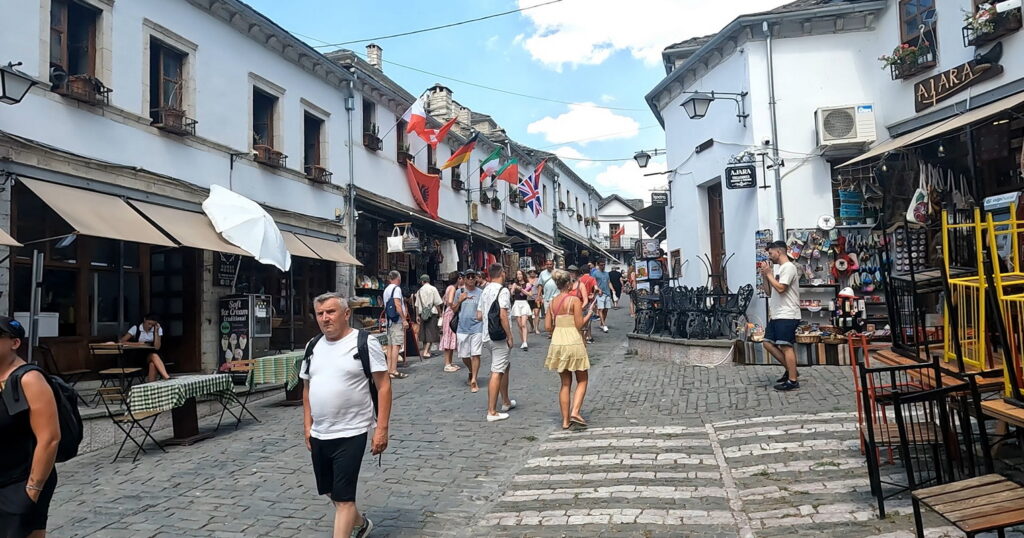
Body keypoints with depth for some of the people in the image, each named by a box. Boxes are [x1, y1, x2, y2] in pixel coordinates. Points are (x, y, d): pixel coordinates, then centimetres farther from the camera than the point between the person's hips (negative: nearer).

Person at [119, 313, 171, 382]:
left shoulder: (158, 329, 0)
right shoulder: (136, 328, -2)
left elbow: (157, 347, -9)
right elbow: (122, 341, -9)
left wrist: (156, 331, -14)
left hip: (153, 355, 2)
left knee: (152, 364, -35)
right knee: (154, 356, -33)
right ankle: (168, 379, -44)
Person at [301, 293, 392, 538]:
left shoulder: (365, 343, -11)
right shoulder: (313, 348, 8)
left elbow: (383, 386, -13)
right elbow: (307, 388, 18)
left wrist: (381, 429, -17)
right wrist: (307, 426, 12)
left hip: (351, 434, -7)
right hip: (318, 435, 7)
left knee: (343, 497, -5)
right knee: (331, 492, 21)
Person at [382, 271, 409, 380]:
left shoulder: (386, 289, 17)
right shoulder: (396, 288, -9)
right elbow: (397, 305, -17)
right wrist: (404, 320, -16)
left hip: (389, 320, 9)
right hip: (397, 321, -9)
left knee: (390, 345, 9)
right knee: (396, 345, -10)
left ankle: (389, 370, 11)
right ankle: (394, 371, -13)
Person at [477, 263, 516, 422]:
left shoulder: (485, 291, 11)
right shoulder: (503, 291, -12)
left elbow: (479, 316, 13)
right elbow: (503, 315, -21)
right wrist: (510, 337, -14)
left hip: (486, 336, 8)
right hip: (499, 337, -8)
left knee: (505, 366, 22)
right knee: (497, 372, -5)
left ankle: (506, 402, 33)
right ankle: (492, 412, -3)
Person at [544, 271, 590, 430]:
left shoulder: (553, 302, 6)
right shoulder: (575, 300, -10)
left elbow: (548, 326, 6)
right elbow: (579, 325, -13)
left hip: (557, 343, 5)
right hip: (573, 342, -5)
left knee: (565, 383, 13)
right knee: (582, 381, 11)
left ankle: (565, 420, 13)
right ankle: (574, 412, -5)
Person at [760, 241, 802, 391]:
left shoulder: (788, 267, -11)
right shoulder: (779, 268, 19)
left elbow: (780, 288, -22)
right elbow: (770, 292, 19)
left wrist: (769, 273, -11)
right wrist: (765, 276, 7)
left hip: (787, 316, -10)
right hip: (777, 315, 10)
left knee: (786, 346, -8)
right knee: (768, 343, 10)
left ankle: (793, 381, -3)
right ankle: (790, 369, 20)